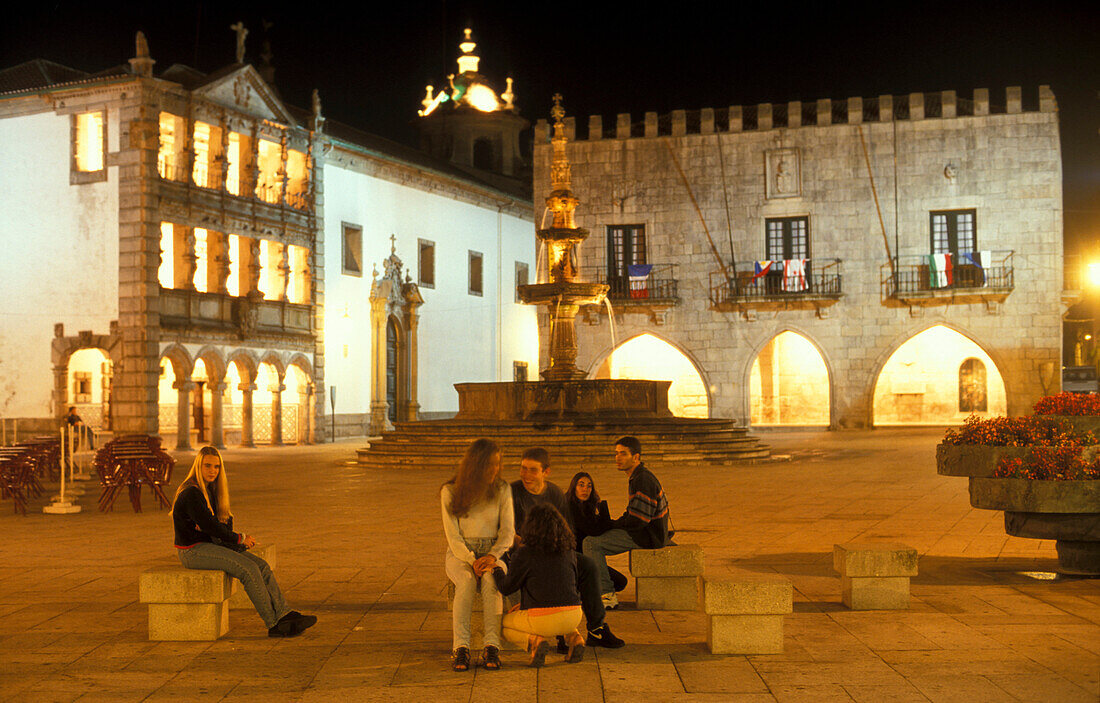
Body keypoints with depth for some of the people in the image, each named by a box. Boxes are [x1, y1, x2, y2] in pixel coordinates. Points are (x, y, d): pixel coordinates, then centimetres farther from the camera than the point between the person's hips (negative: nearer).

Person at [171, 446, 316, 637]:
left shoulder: (210, 489, 11)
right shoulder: (191, 494, -17)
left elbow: (226, 520, 10)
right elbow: (210, 526, -20)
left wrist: (210, 526, -14)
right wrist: (240, 539, -10)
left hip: (211, 544, 9)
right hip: (193, 550, -9)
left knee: (262, 566, -8)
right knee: (248, 569, -22)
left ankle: (285, 615, -14)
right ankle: (274, 624, -17)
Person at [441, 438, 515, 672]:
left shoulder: (502, 490, 2)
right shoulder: (450, 491, -3)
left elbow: (508, 532, -2)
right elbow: (453, 536, -7)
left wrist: (492, 557, -21)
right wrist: (472, 561, -22)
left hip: (493, 553, 1)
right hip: (459, 555, -1)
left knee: (491, 580, -33)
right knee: (467, 581, -34)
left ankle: (492, 647, -39)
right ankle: (460, 648, -38)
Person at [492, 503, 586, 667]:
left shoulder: (524, 554, -8)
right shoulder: (569, 552, 6)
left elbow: (506, 588, 1)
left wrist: (497, 570, 23)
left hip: (543, 619, -4)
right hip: (573, 616, 4)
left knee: (503, 624, 24)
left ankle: (534, 641, -6)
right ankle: (574, 637, 11)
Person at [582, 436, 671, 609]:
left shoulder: (643, 480, -21)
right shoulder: (637, 476, 13)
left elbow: (637, 520, -24)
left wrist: (612, 525, -9)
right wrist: (614, 524, 6)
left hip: (647, 536, -11)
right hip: (644, 531, 11)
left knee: (590, 543, -16)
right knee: (593, 540, 18)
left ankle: (607, 594, -13)